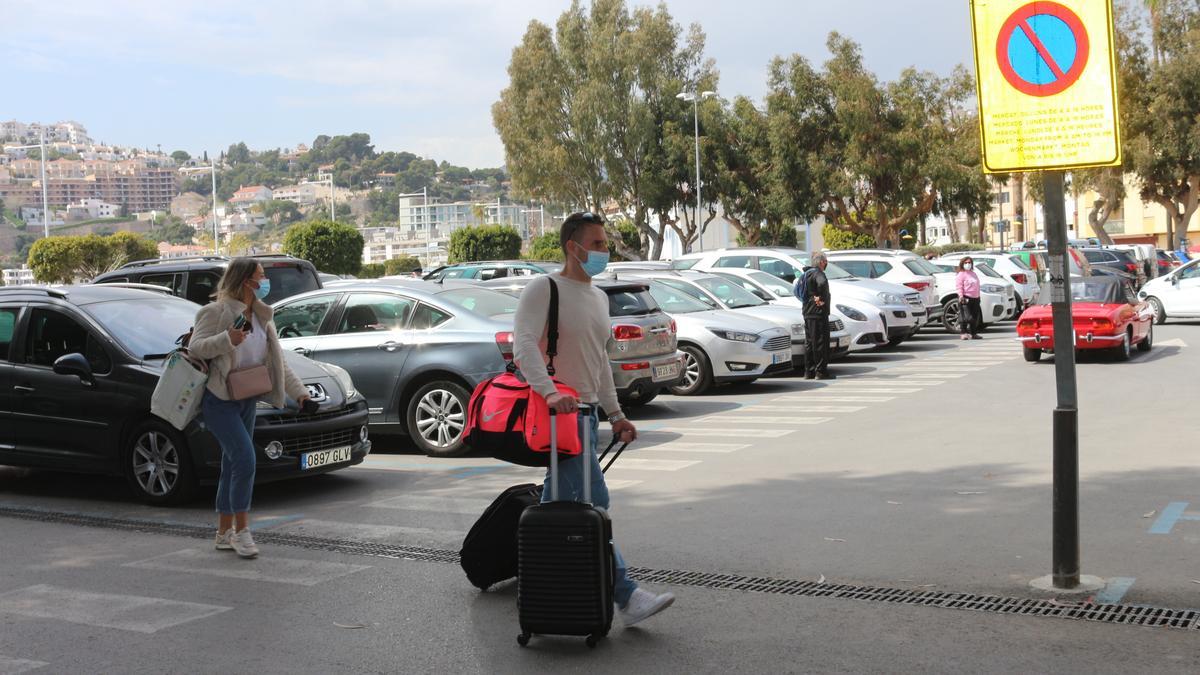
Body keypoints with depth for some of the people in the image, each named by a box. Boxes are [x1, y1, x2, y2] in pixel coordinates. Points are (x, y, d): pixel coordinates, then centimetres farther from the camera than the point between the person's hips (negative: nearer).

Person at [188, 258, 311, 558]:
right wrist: (227, 340, -35)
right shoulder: (216, 312, -11)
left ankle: (225, 533, 21)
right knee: (245, 460, -17)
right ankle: (241, 531, -8)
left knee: (233, 466, 12)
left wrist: (299, 392, 4)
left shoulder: (261, 316, 12)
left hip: (246, 402, 8)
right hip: (219, 401, -8)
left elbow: (277, 361, 13)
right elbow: (195, 347, -20)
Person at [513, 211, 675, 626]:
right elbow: (524, 345, -23)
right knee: (593, 501, -13)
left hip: (587, 411, 9)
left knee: (560, 502, 13)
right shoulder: (544, 289, -9)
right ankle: (626, 596, -14)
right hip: (558, 411, -9)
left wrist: (615, 414, 20)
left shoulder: (599, 297, 18)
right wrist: (549, 391, -37)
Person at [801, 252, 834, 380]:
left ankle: (809, 371, 16)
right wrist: (821, 299, -23)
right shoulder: (818, 273, -14)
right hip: (819, 313, -10)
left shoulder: (806, 274, 16)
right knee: (821, 342, -5)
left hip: (807, 313, 10)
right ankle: (821, 371, -4)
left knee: (809, 342, 12)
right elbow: (822, 283, -36)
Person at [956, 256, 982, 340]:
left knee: (975, 317, 10)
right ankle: (963, 333, -12)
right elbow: (959, 286, -12)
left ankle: (973, 333, 18)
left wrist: (978, 296, 20)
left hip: (975, 298, 8)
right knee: (965, 316, -13)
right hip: (965, 298, -8)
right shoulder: (961, 274, -3)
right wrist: (961, 295, -24)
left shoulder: (973, 274, 21)